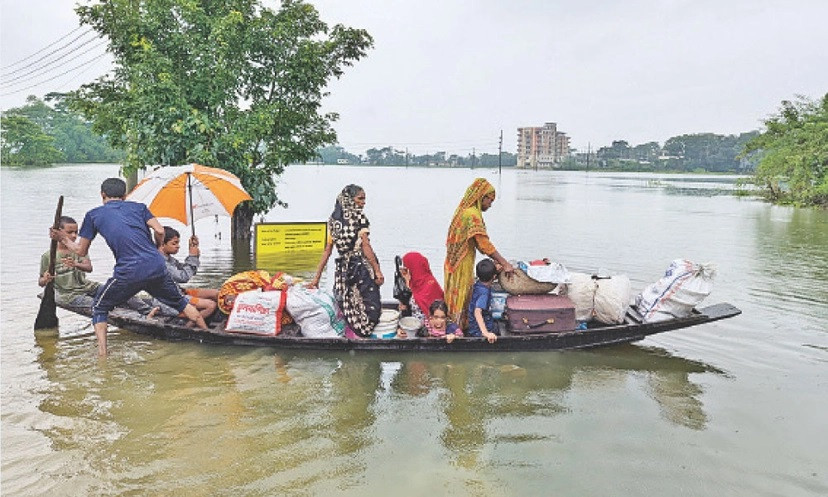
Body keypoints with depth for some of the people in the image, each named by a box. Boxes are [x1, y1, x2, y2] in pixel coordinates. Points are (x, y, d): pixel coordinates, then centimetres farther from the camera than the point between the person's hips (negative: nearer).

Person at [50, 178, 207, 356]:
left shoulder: (93, 215, 14)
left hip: (128, 273, -2)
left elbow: (81, 251, 18)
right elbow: (160, 231, 5)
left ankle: (102, 353, 10)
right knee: (180, 302, 23)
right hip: (157, 267, 2)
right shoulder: (138, 207, 17)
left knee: (99, 309, 20)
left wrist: (64, 239, 37)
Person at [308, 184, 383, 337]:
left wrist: (317, 277, 12)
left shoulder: (334, 220, 13)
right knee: (369, 307, -2)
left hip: (342, 269, 6)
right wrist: (378, 271, -10)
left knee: (348, 309, 12)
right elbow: (366, 247, -11)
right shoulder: (359, 217, -5)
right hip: (361, 267, -6)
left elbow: (327, 250, 10)